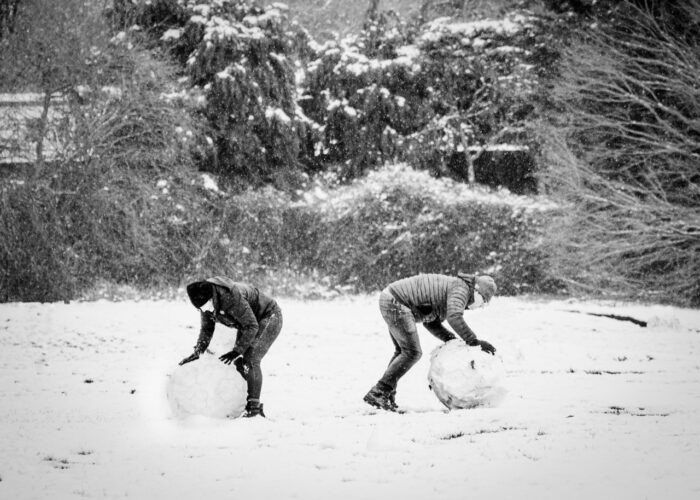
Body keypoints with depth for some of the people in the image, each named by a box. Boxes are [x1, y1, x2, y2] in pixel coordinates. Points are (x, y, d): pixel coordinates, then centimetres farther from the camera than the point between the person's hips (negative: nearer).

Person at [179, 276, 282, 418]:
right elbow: (206, 329, 2)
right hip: (247, 321, 8)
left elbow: (252, 326, -31)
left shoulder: (232, 297, -38)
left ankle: (255, 408, -18)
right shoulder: (205, 301, -13)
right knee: (239, 362, -1)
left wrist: (237, 351, -30)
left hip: (269, 318, -8)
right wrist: (197, 352, -9)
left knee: (251, 360, -20)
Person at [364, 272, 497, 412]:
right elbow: (454, 317, -29)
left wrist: (451, 339, 9)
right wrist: (474, 341, -24)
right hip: (395, 302, -11)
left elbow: (431, 323, 21)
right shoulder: (461, 288, -10)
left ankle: (387, 395, 16)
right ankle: (377, 393, -8)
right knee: (412, 353, -8)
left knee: (402, 351, 18)